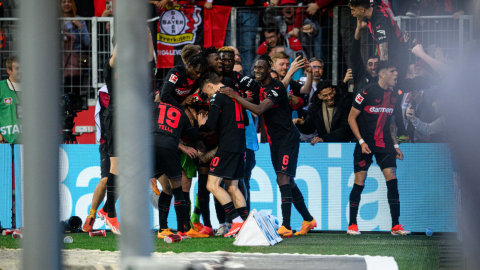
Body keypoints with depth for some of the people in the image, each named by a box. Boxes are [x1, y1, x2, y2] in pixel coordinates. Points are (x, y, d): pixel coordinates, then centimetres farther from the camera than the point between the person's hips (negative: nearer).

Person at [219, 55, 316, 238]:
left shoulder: (277, 87, -17)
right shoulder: (260, 88, 11)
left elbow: (259, 110, -28)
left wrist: (235, 97, -24)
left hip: (288, 139, -9)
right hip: (274, 141, 9)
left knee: (284, 178, -19)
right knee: (287, 182, 12)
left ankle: (286, 227, -26)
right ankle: (308, 220, 25)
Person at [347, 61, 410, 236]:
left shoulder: (394, 95, 7)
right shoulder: (366, 93, -11)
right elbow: (351, 118, -7)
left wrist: (395, 145, 14)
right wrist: (361, 141, -14)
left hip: (385, 145, 5)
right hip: (366, 145, -5)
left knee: (392, 180, -6)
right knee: (359, 183, -3)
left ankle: (395, 225, -4)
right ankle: (352, 225, 8)